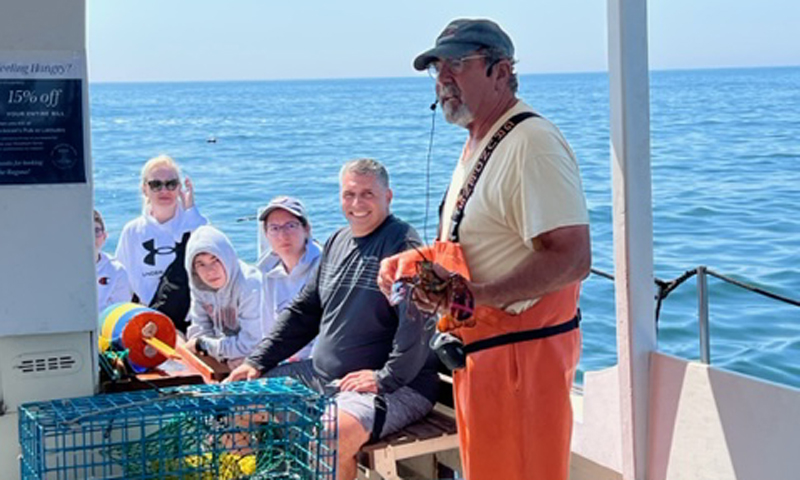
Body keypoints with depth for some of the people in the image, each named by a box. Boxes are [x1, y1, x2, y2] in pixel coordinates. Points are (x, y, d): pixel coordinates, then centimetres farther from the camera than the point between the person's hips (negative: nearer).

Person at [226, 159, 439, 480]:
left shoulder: (402, 245, -11)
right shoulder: (337, 242, 15)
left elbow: (416, 320, -22)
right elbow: (303, 311, 20)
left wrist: (386, 378, -24)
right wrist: (258, 362, 13)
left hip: (394, 385, -8)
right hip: (322, 375, 9)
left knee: (336, 433, -36)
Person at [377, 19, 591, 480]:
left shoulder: (533, 142, -19)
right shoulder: (477, 143, 15)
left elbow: (572, 259, -27)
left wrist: (473, 296, -29)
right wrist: (414, 260, 8)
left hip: (521, 351, -10)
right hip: (478, 351, 10)